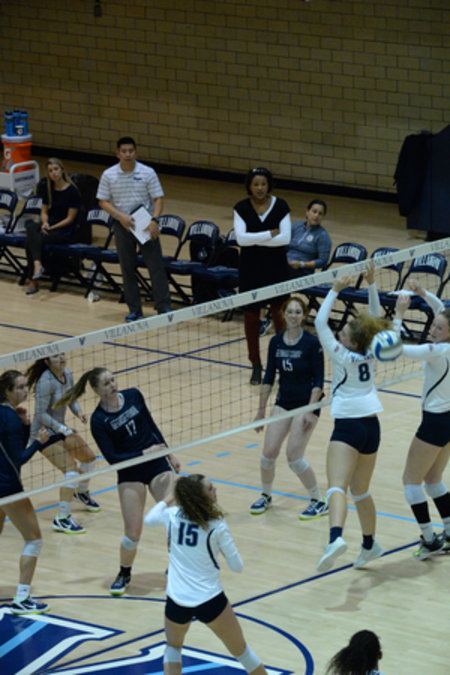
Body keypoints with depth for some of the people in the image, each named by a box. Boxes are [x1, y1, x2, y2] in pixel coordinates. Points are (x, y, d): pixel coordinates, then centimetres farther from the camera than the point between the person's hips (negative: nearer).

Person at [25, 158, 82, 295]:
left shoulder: (72, 191, -8)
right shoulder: (49, 190, 11)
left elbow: (70, 218, -9)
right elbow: (44, 212, 15)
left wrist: (52, 228, -15)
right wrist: (44, 223, -7)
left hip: (66, 231, -6)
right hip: (49, 227, 6)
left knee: (31, 241, -28)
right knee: (31, 227, -28)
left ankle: (33, 281, -31)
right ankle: (37, 263, -37)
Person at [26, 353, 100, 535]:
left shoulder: (67, 375, -2)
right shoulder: (46, 382, -26)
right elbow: (41, 414, -25)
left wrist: (78, 411, -10)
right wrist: (63, 429, -30)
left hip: (60, 428, 9)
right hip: (45, 432, -9)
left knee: (89, 458, 21)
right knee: (72, 471, -19)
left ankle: (82, 493, 50)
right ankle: (62, 518, -13)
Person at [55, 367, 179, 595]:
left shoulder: (133, 396, -4)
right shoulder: (98, 420, -15)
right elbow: (113, 458, -15)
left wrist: (169, 454, 14)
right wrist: (145, 452, -21)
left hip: (157, 464, 3)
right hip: (130, 475, -3)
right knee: (133, 532, -5)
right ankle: (124, 574, 21)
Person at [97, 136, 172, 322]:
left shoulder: (147, 173, -4)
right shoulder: (109, 175, -2)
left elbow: (158, 198, -3)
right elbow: (103, 201, 1)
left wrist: (154, 220, -18)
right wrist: (120, 216, -14)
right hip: (122, 225, 1)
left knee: (156, 265, -5)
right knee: (127, 268, 4)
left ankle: (163, 307, -3)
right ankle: (134, 309, 12)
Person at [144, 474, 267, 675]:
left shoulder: (172, 515, -4)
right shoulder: (217, 526, -14)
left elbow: (148, 519, 20)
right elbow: (237, 566, -7)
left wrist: (169, 498, 33)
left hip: (177, 601, 3)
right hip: (209, 601, -3)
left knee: (173, 646, 30)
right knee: (241, 650, 15)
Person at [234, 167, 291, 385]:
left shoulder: (280, 206, -5)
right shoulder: (242, 208, -4)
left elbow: (285, 238, -14)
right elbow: (241, 238, -16)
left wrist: (255, 240, -16)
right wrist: (270, 234, -17)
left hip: (276, 268, -1)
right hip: (250, 269, 1)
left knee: (279, 313, 1)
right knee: (251, 315, 5)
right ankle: (256, 365, 16)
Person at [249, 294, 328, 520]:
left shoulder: (312, 343, -13)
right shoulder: (276, 342, 1)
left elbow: (318, 380, -12)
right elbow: (268, 377, 8)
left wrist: (310, 411, -18)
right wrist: (261, 409, 8)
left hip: (307, 402, -5)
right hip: (284, 401, 5)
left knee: (294, 456, -12)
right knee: (268, 452, -1)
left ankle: (319, 502, 4)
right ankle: (266, 496, 24)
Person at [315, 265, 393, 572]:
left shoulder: (343, 356, -13)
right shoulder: (371, 353, 1)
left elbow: (320, 322, -13)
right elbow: (376, 318, 14)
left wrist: (335, 291, -11)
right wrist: (372, 284, 8)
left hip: (348, 426, -7)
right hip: (371, 425, 7)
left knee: (337, 487, -23)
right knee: (361, 491, 21)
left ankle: (336, 537, -44)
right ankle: (370, 545, 31)